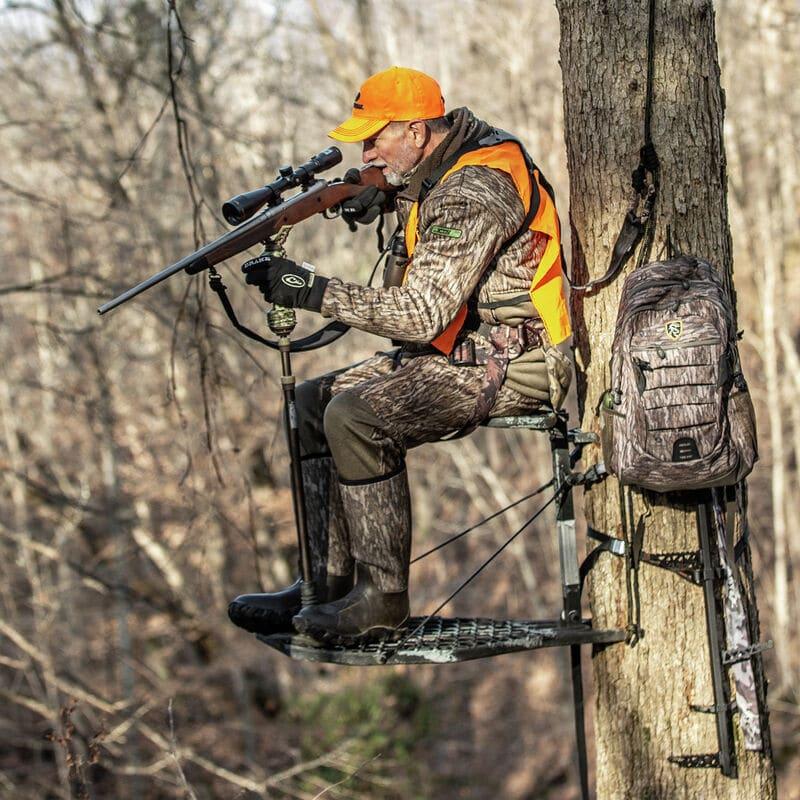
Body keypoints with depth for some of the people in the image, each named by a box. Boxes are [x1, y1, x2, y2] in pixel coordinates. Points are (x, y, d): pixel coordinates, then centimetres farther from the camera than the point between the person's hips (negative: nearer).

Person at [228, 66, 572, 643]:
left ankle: (383, 596, -15)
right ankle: (331, 583, 5)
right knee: (315, 404, 5)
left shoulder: (471, 194, -24)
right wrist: (390, 190, 7)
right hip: (459, 348, 11)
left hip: (511, 363, -11)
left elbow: (421, 315, -29)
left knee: (357, 417, -26)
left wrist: (311, 290, -26)